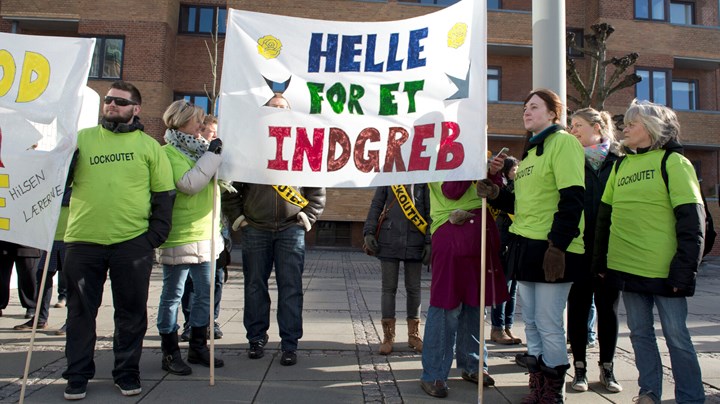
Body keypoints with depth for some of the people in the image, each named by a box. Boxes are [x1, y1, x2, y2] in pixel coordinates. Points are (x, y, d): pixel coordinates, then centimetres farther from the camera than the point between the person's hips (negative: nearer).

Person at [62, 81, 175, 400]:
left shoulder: (149, 145, 7)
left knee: (131, 312, 8)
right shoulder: (81, 138, 12)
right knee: (81, 311, 10)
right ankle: (77, 375, 25)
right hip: (82, 241, 2)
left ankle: (127, 372, 23)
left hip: (133, 242, -1)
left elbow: (164, 194, 5)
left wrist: (156, 235, -4)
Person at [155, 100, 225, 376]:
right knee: (173, 295, 4)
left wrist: (216, 155, 9)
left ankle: (198, 346, 25)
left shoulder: (197, 150, 16)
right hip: (179, 237, -8)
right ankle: (170, 352, 15)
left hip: (205, 235, 8)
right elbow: (189, 184, -22)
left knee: (205, 293, 12)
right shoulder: (168, 152, -9)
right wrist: (212, 155, -17)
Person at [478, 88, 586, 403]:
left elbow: (572, 198, -16)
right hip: (525, 247, 9)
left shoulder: (563, 142, -6)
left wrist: (558, 245, -22)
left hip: (551, 251, -9)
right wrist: (496, 195, 6)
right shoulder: (531, 149, 20)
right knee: (531, 322, 13)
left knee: (548, 325, -2)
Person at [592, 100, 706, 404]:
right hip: (625, 266, 5)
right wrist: (600, 261, 11)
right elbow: (605, 216, 15)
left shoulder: (673, 162, -3)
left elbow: (692, 219, -9)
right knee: (639, 332, 12)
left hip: (663, 269, -5)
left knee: (676, 336, 3)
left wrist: (684, 268, -14)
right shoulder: (620, 166, 13)